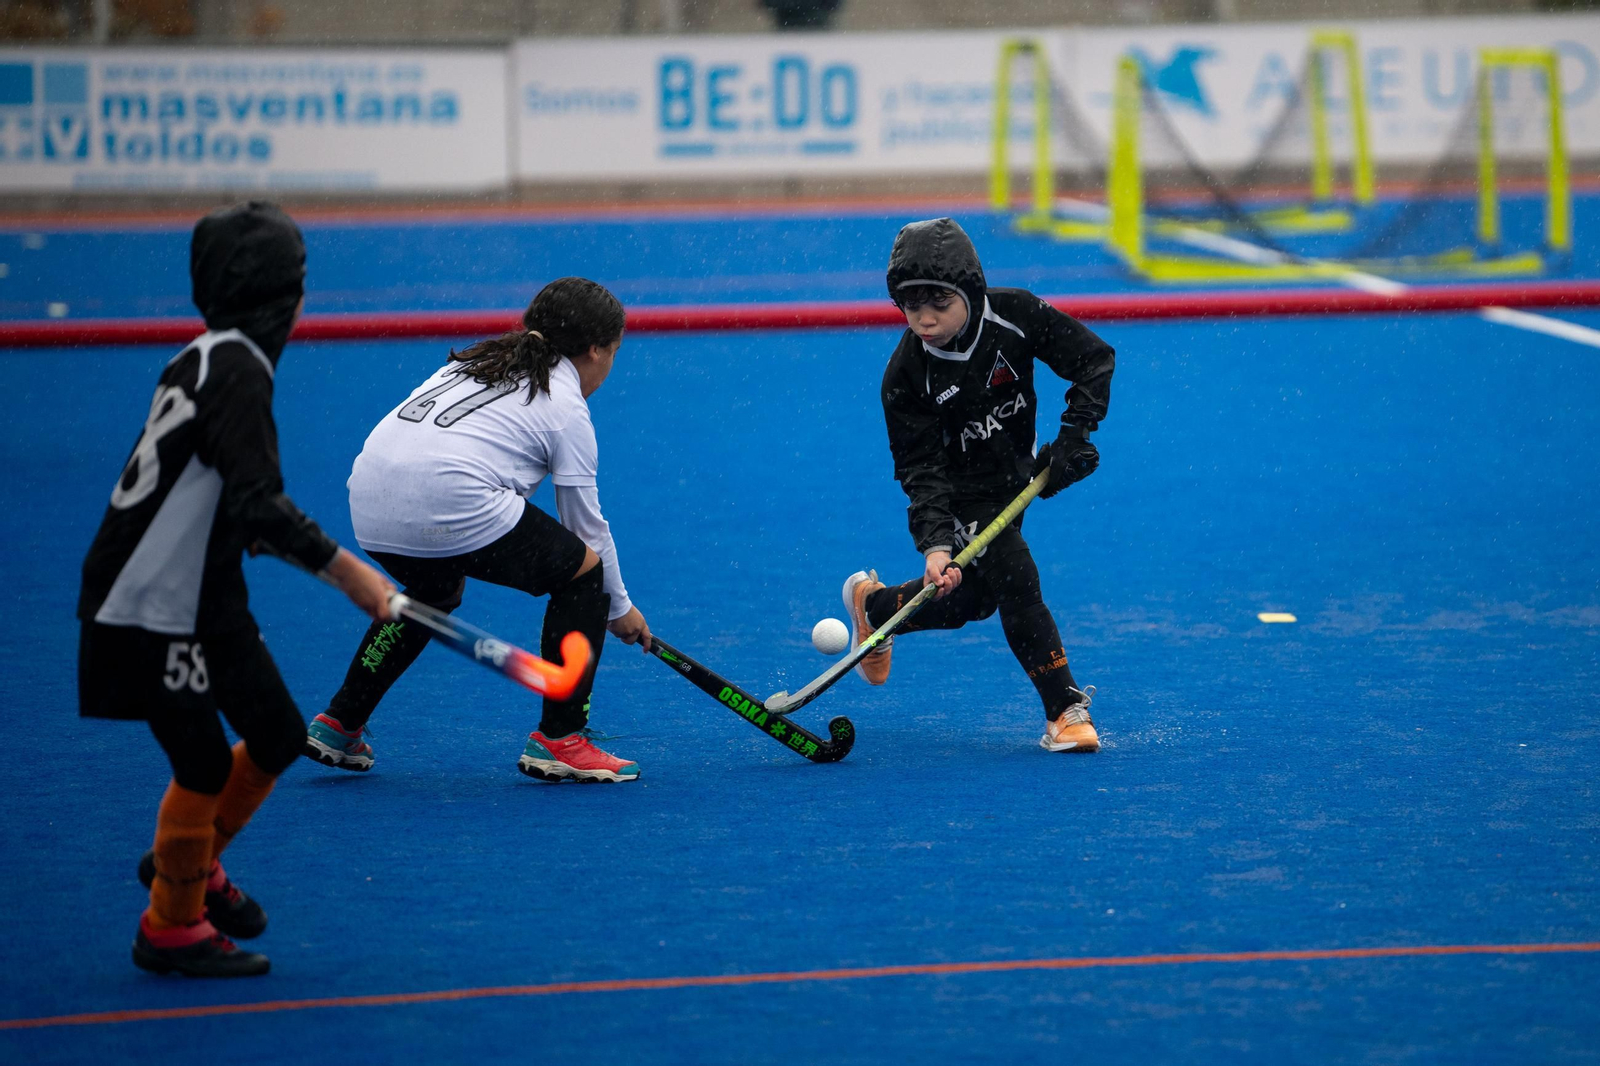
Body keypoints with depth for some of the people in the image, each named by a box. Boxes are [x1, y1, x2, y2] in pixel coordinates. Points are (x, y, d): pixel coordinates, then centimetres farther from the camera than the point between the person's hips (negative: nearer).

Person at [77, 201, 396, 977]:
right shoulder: (236, 372, -20)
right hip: (151, 609, -10)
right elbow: (257, 504, -28)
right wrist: (342, 568, -27)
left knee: (277, 735, 14)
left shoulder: (209, 360, 8)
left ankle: (192, 860, 34)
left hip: (205, 597, 10)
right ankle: (170, 927, 14)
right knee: (203, 762, -2)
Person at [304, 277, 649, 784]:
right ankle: (559, 740, 8)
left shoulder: (476, 363, 28)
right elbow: (588, 524, 13)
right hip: (453, 506, -7)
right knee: (583, 571, 11)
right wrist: (620, 608, 27)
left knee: (436, 591, 36)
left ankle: (339, 724, 36)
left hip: (370, 504, 8)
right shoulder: (565, 404, 9)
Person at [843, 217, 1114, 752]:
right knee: (1014, 580, -20)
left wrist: (1074, 432, -24)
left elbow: (1094, 359, -13)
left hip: (1016, 475, 4)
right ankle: (1065, 712, -10)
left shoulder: (1016, 316, -22)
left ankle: (873, 602, 37)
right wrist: (935, 543, -34)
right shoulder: (906, 375, -24)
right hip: (963, 491, -4)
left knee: (971, 598, 10)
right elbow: (921, 469, -22)